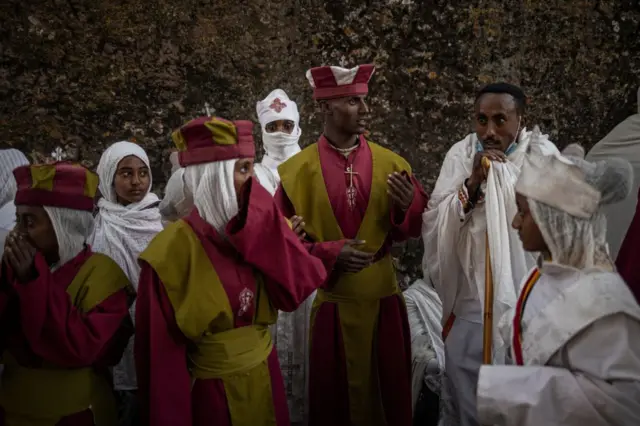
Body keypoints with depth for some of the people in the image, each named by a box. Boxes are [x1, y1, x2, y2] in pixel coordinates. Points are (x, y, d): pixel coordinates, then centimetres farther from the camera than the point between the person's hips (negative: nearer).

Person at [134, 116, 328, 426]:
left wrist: (265, 227, -21)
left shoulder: (256, 229, -3)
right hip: (211, 393, -5)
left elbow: (295, 291, -16)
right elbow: (163, 354, -15)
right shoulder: (171, 252, -20)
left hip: (265, 379, 5)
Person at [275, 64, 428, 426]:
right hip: (332, 301, -2)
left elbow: (413, 230, 3)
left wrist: (407, 206, -18)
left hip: (385, 296, 2)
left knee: (390, 389, 14)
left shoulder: (391, 163, 0)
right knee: (337, 394, 13)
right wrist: (330, 253, -18)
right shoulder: (296, 171, -6)